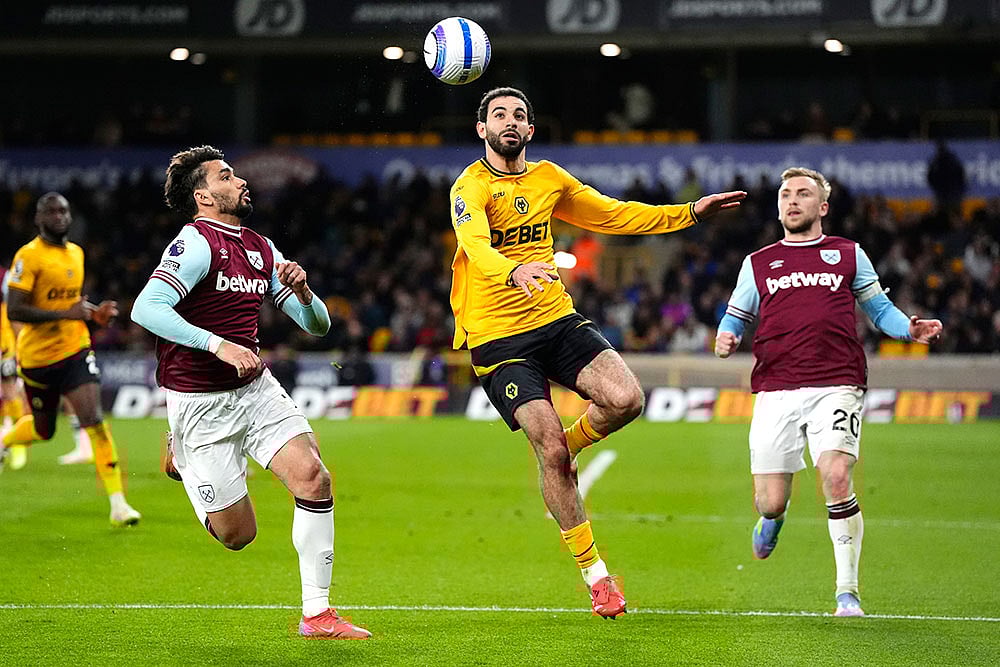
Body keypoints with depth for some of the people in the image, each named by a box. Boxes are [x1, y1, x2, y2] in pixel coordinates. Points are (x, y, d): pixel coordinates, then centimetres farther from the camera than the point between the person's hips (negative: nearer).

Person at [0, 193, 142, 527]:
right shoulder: (29, 256, -14)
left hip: (76, 351, 4)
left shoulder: (76, 253, 8)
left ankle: (118, 502, -17)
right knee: (43, 430, 13)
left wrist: (94, 313, 5)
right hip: (38, 356, -4)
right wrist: (66, 313, -27)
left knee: (94, 420, -14)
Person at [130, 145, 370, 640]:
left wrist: (302, 291, -9)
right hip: (200, 403, -6)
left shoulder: (261, 249, 11)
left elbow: (317, 325, 14)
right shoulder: (197, 242, -13)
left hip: (255, 387, 6)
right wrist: (220, 345, -34)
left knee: (313, 478, -16)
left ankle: (316, 613, -6)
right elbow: (146, 309, -28)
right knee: (237, 535, -1)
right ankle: (181, 458, 29)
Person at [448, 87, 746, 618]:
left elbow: (616, 215, 21)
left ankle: (562, 449, 14)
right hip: (498, 336, -5)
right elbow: (475, 246, -30)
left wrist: (691, 212, 15)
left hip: (556, 319, 5)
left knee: (625, 399, -19)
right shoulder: (471, 188, -10)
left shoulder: (549, 179, 10)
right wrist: (513, 271, -52)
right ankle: (594, 573, 2)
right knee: (549, 445, -12)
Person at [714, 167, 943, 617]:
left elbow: (879, 309, 19)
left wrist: (911, 329, -1)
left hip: (836, 386, -2)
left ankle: (847, 592, -11)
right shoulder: (758, 264, 18)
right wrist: (726, 339, -1)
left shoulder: (848, 255, 16)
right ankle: (773, 519, 39)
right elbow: (735, 318, 22)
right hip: (775, 390, 2)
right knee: (770, 502, -3)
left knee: (836, 477, -23)